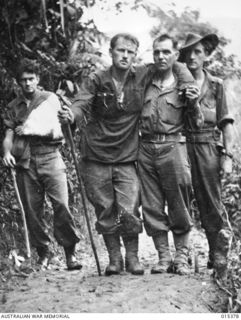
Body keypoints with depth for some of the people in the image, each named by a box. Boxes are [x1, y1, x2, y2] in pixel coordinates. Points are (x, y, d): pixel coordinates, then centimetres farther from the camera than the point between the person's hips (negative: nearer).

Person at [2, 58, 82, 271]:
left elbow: (55, 130, 1)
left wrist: (30, 129, -9)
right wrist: (7, 152, -11)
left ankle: (70, 252, -4)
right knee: (32, 209, 1)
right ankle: (43, 254, 11)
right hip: (25, 162, 3)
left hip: (49, 157, -2)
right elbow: (9, 134, 8)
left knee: (61, 204, -13)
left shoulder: (50, 99, 9)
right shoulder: (14, 106, 16)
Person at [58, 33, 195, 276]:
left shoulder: (143, 76, 2)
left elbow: (175, 66, 13)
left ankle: (133, 258, 13)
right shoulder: (96, 80, -3)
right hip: (96, 158, 0)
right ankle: (114, 258, 22)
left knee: (129, 212, -7)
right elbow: (81, 104, -16)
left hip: (127, 158, 0)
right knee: (105, 212, 6)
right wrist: (71, 114, -38)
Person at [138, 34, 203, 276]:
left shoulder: (184, 85, 7)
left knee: (179, 206, -2)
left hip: (173, 146, -2)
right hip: (146, 148, 3)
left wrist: (193, 104, -9)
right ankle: (163, 256, 11)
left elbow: (196, 123, 8)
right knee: (151, 207, 2)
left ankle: (181, 256, 8)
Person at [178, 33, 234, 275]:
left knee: (212, 202, -2)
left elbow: (225, 122, 5)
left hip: (208, 148, -1)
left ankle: (219, 254, 6)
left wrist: (227, 155, -2)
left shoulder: (215, 85, 7)